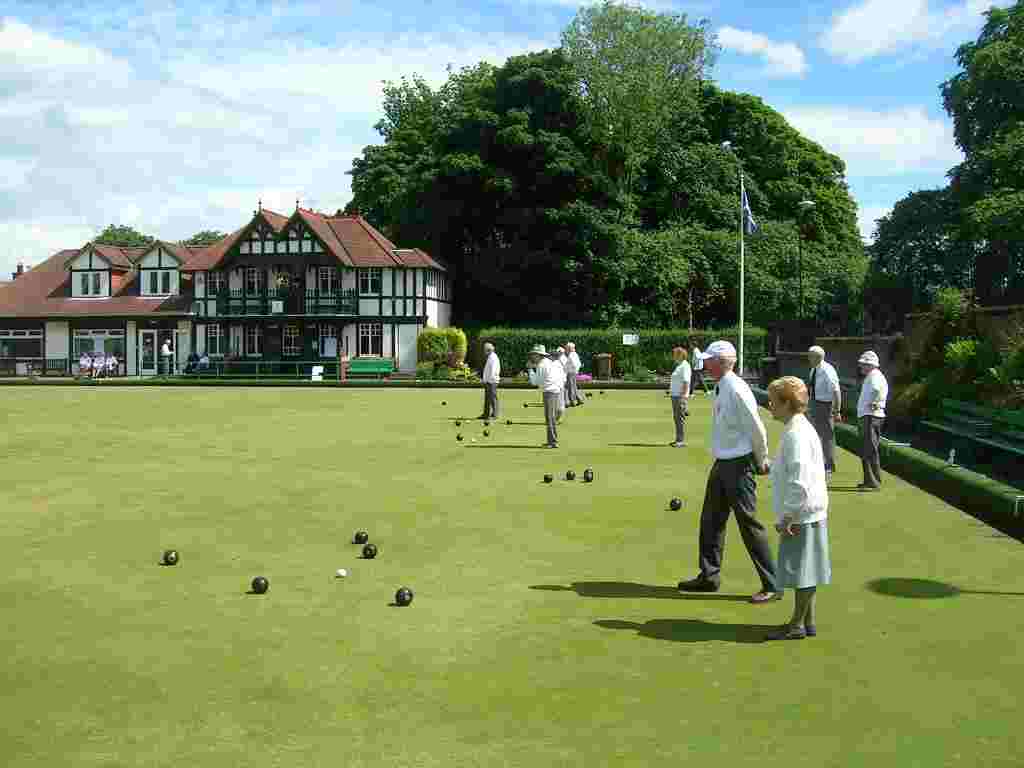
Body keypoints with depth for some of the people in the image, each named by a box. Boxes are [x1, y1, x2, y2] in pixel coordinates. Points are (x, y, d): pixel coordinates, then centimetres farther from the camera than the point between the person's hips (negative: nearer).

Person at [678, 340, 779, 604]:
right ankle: (709, 577, 29)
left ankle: (772, 585, 10)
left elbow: (757, 429, -17)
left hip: (739, 465, -10)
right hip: (722, 463, 10)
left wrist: (761, 462, -4)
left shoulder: (736, 390, -21)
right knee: (711, 520, 16)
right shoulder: (720, 388, 8)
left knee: (749, 523, -2)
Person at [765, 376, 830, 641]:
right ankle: (808, 621, 27)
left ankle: (797, 625, 12)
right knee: (805, 570, 17)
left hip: (801, 516, -10)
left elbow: (800, 482, -25)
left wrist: (788, 517, -19)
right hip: (805, 516, 10)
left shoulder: (796, 435, -20)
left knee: (802, 571, 1)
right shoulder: (799, 429, 11)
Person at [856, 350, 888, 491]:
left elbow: (877, 389, -34)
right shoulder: (869, 377, 20)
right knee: (865, 451, 15)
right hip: (866, 416, 11)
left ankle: (874, 482, -11)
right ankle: (869, 480, 21)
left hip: (871, 416, -11)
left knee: (870, 450, -11)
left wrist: (874, 403, -24)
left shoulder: (875, 376, -13)